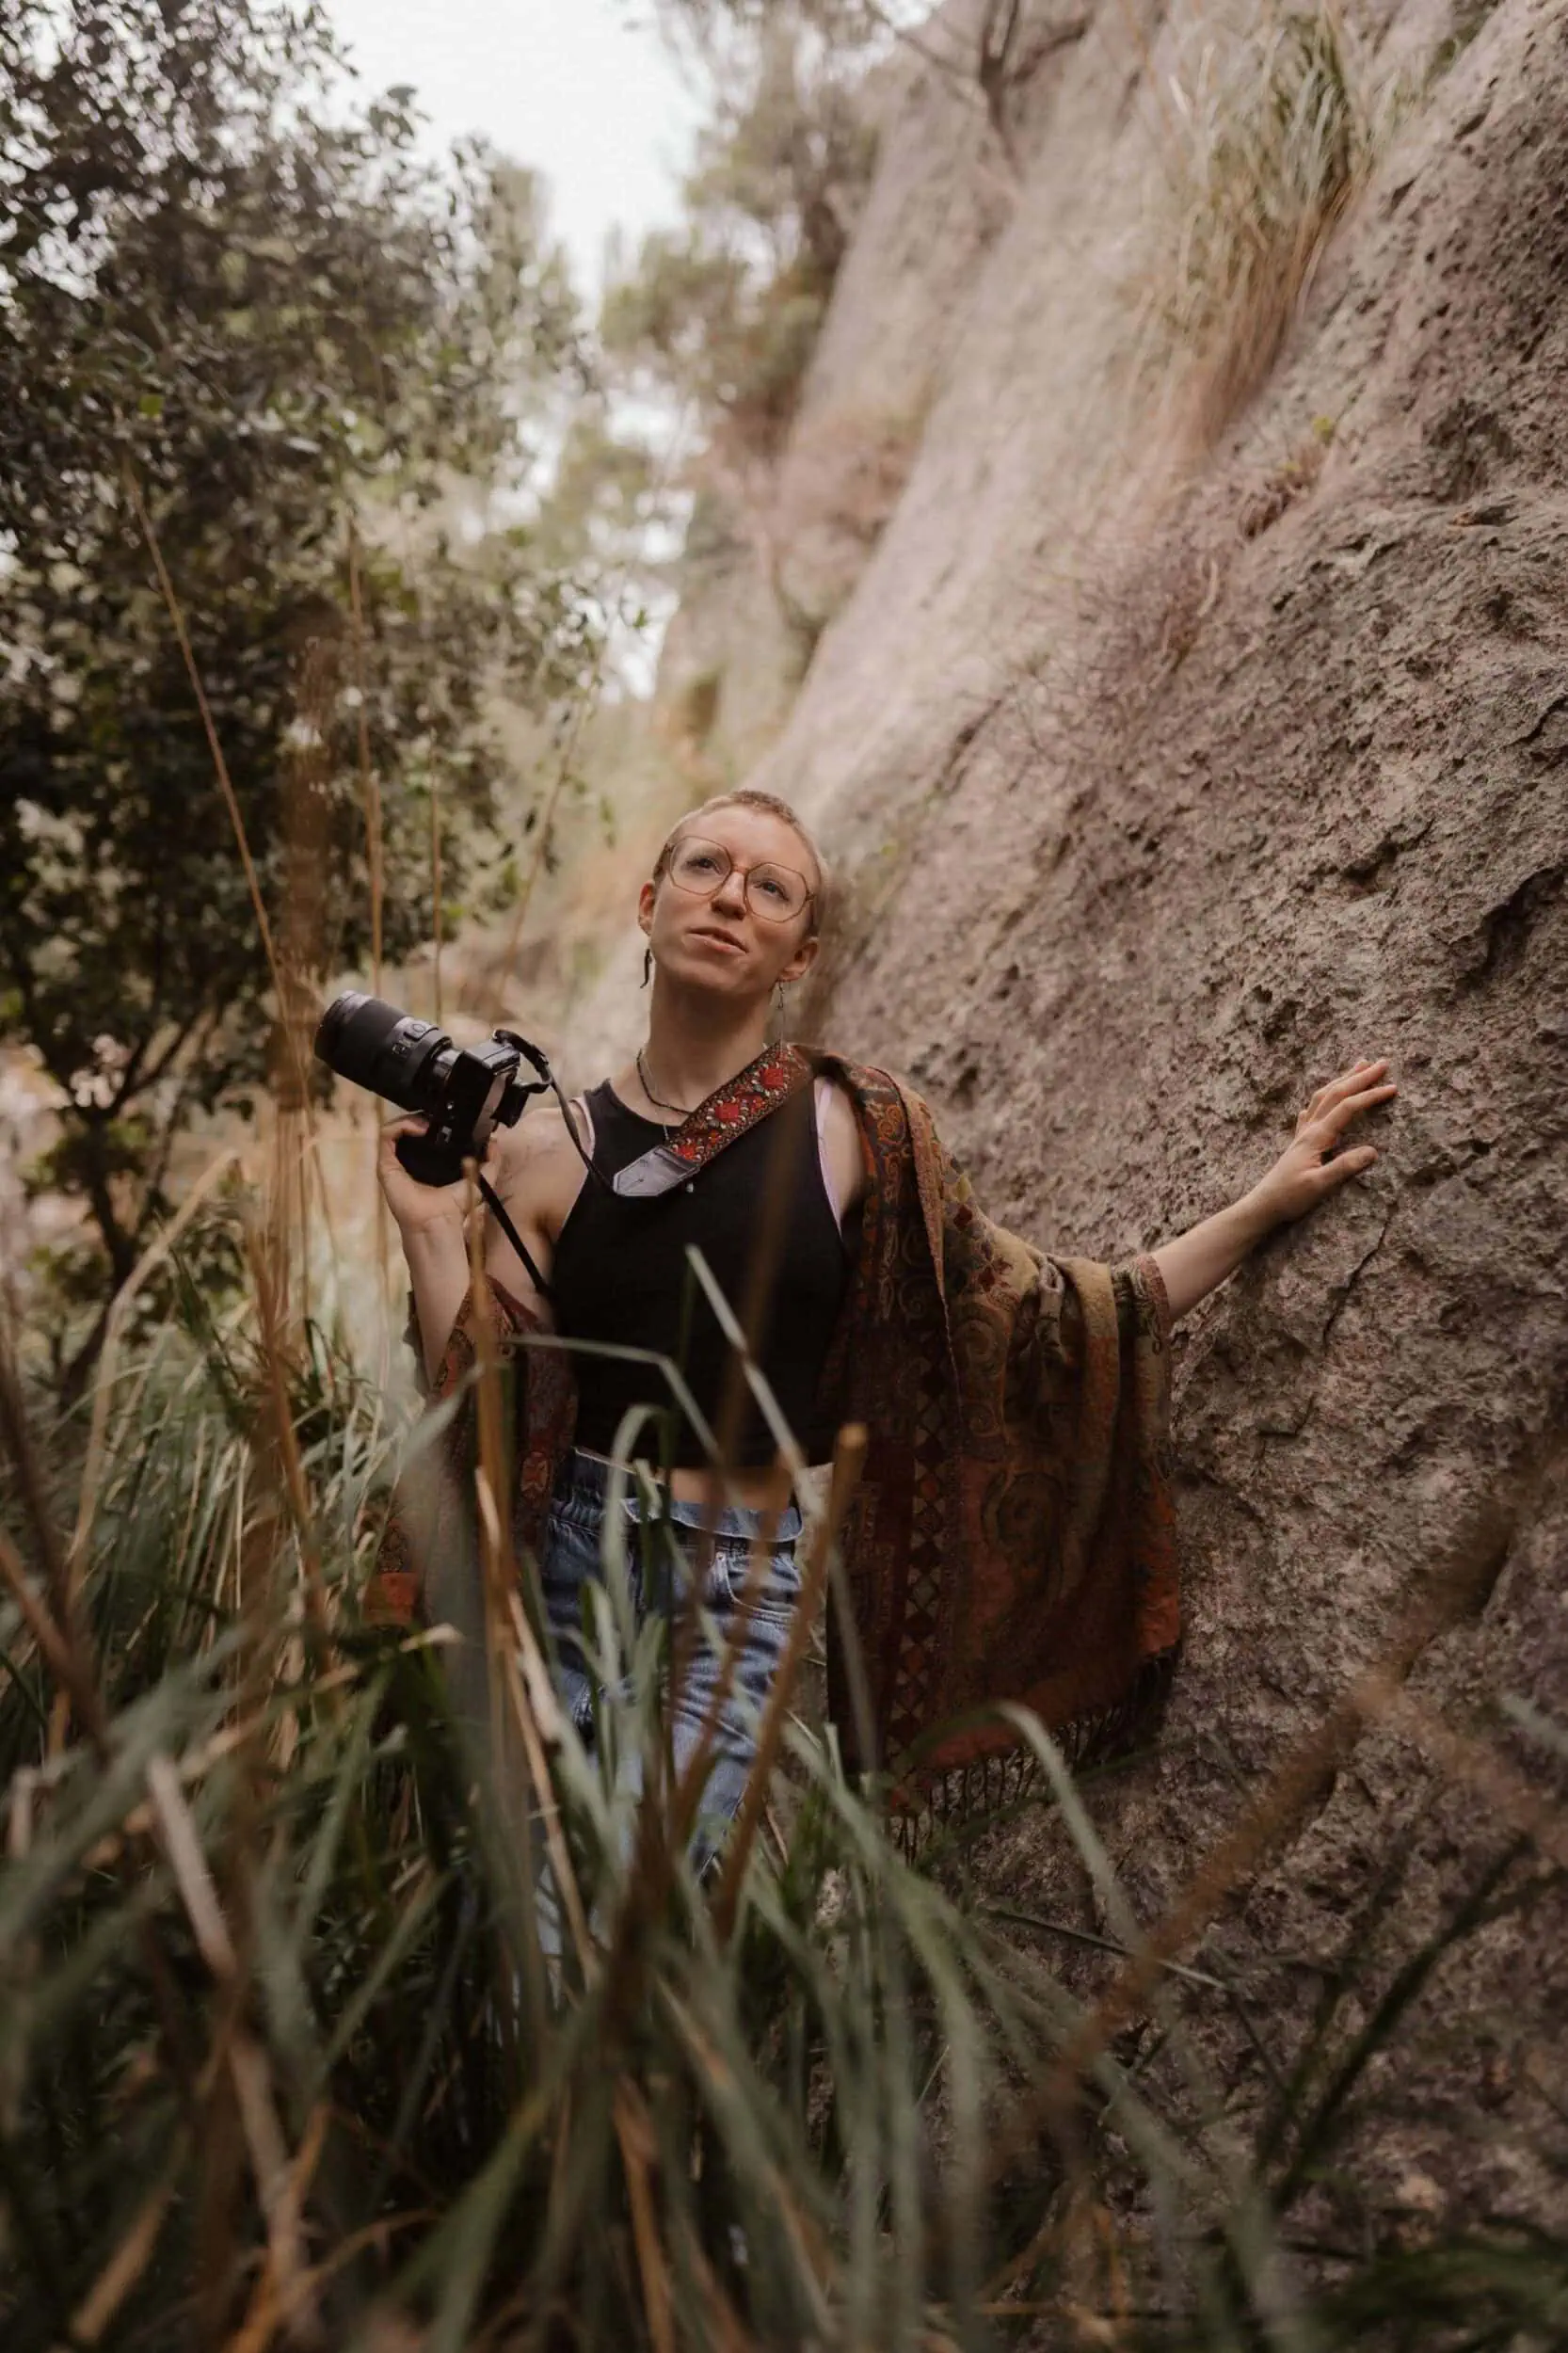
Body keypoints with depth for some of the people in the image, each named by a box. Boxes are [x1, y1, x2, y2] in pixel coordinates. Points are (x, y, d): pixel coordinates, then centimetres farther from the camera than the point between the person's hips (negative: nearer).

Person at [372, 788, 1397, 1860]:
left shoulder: (855, 1127, 1)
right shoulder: (546, 1153, 3)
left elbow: (1040, 1323, 4)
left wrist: (1265, 1204, 3)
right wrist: (431, 1232, -8)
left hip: (748, 1594, -1)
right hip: (563, 1567, 2)